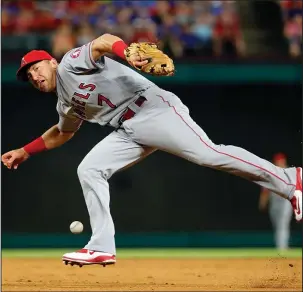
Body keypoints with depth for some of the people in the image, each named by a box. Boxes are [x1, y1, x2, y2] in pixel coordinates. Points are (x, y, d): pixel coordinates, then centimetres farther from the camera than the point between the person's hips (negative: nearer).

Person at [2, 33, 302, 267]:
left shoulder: (71, 62, 0)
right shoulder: (65, 103, 25)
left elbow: (103, 41, -19)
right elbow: (62, 133, 44)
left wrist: (127, 54, -41)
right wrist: (24, 152, 36)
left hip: (153, 109, -8)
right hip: (127, 132, 9)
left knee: (208, 154, -21)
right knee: (88, 170, -3)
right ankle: (102, 248, -4)